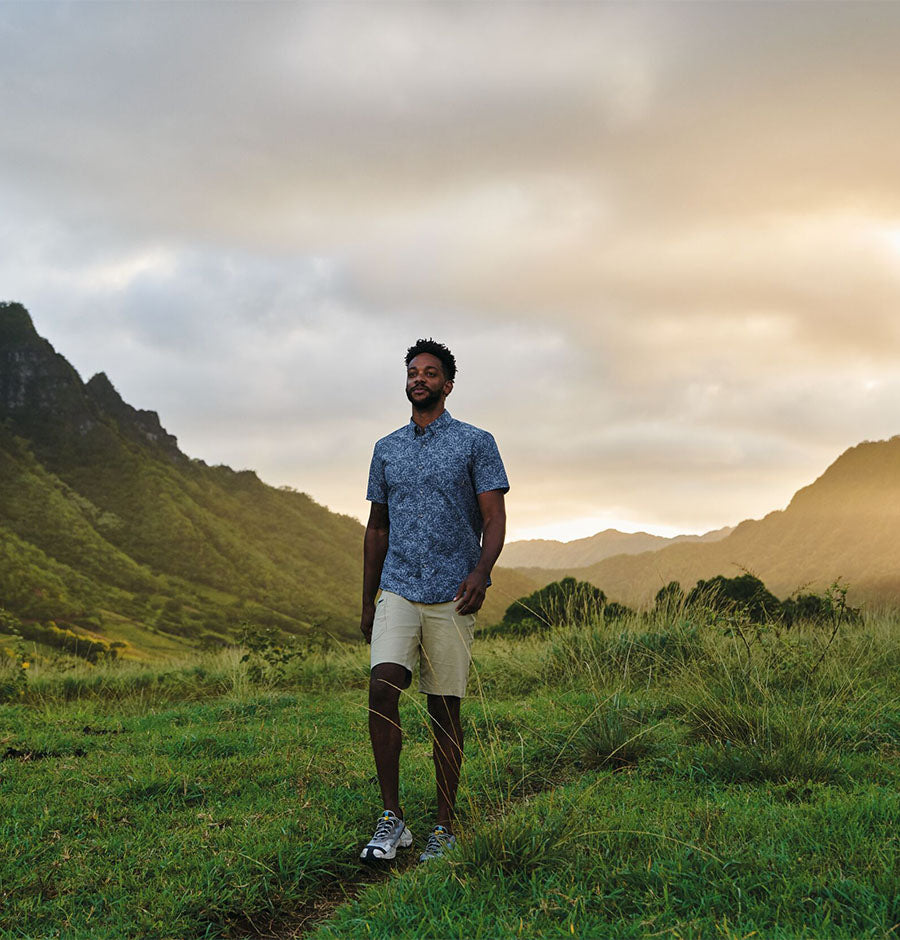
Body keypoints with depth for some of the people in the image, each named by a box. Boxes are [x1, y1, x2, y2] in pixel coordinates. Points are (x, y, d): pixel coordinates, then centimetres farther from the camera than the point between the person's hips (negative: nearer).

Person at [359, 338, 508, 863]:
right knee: (382, 688, -17)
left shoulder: (476, 443, 4)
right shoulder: (387, 450, 15)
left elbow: (495, 517, -3)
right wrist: (367, 600, 16)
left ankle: (445, 828, 14)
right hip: (398, 591, 2)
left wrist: (481, 572, -21)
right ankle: (392, 818, -8)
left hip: (452, 597, -2)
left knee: (445, 709, 3)